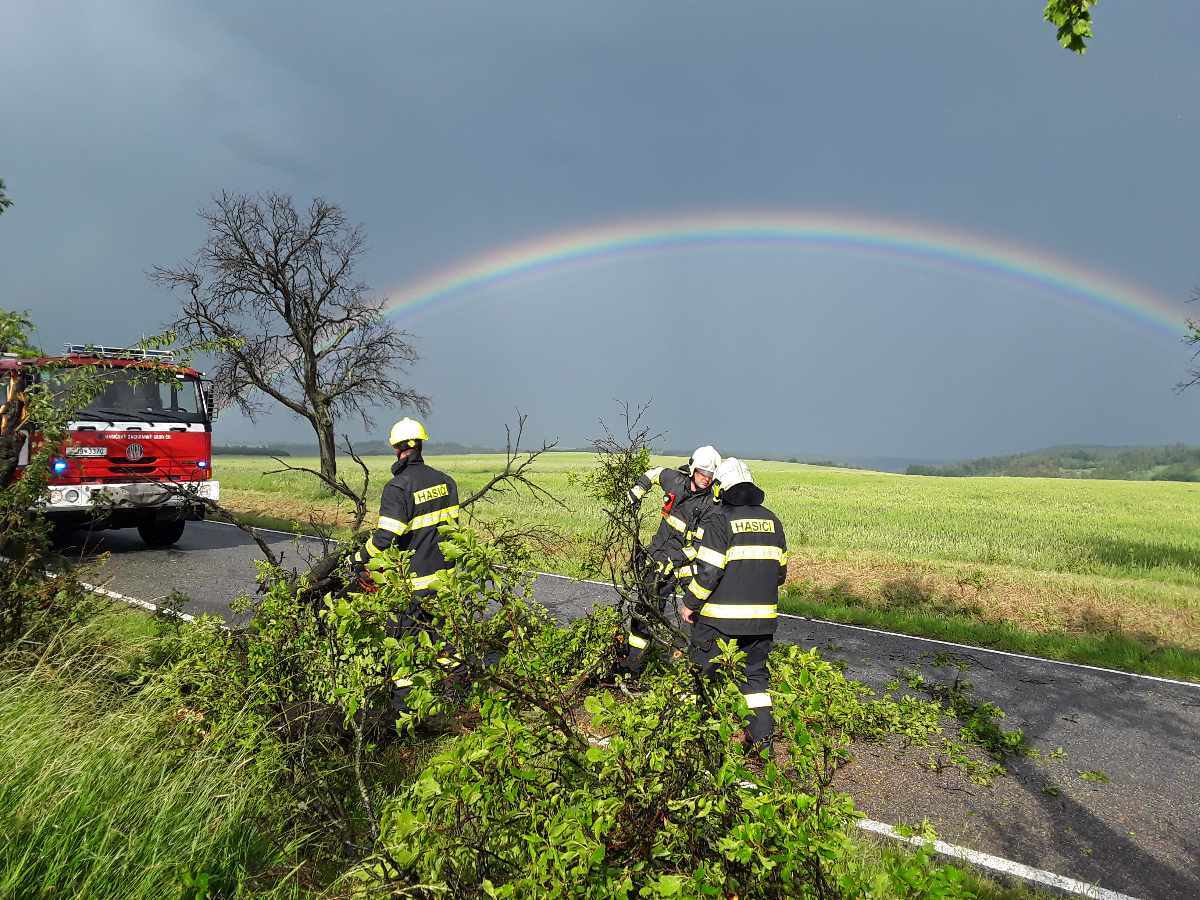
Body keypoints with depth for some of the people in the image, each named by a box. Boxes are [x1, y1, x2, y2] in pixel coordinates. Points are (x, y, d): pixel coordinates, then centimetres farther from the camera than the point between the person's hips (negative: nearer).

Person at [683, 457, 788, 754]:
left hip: (720, 617, -6)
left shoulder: (719, 520, -10)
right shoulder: (771, 519, 9)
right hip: (762, 617, 6)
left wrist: (690, 603, -6)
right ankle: (762, 735, 19)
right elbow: (780, 571, 14)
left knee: (702, 670, 9)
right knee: (756, 673, 19)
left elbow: (708, 571, -17)